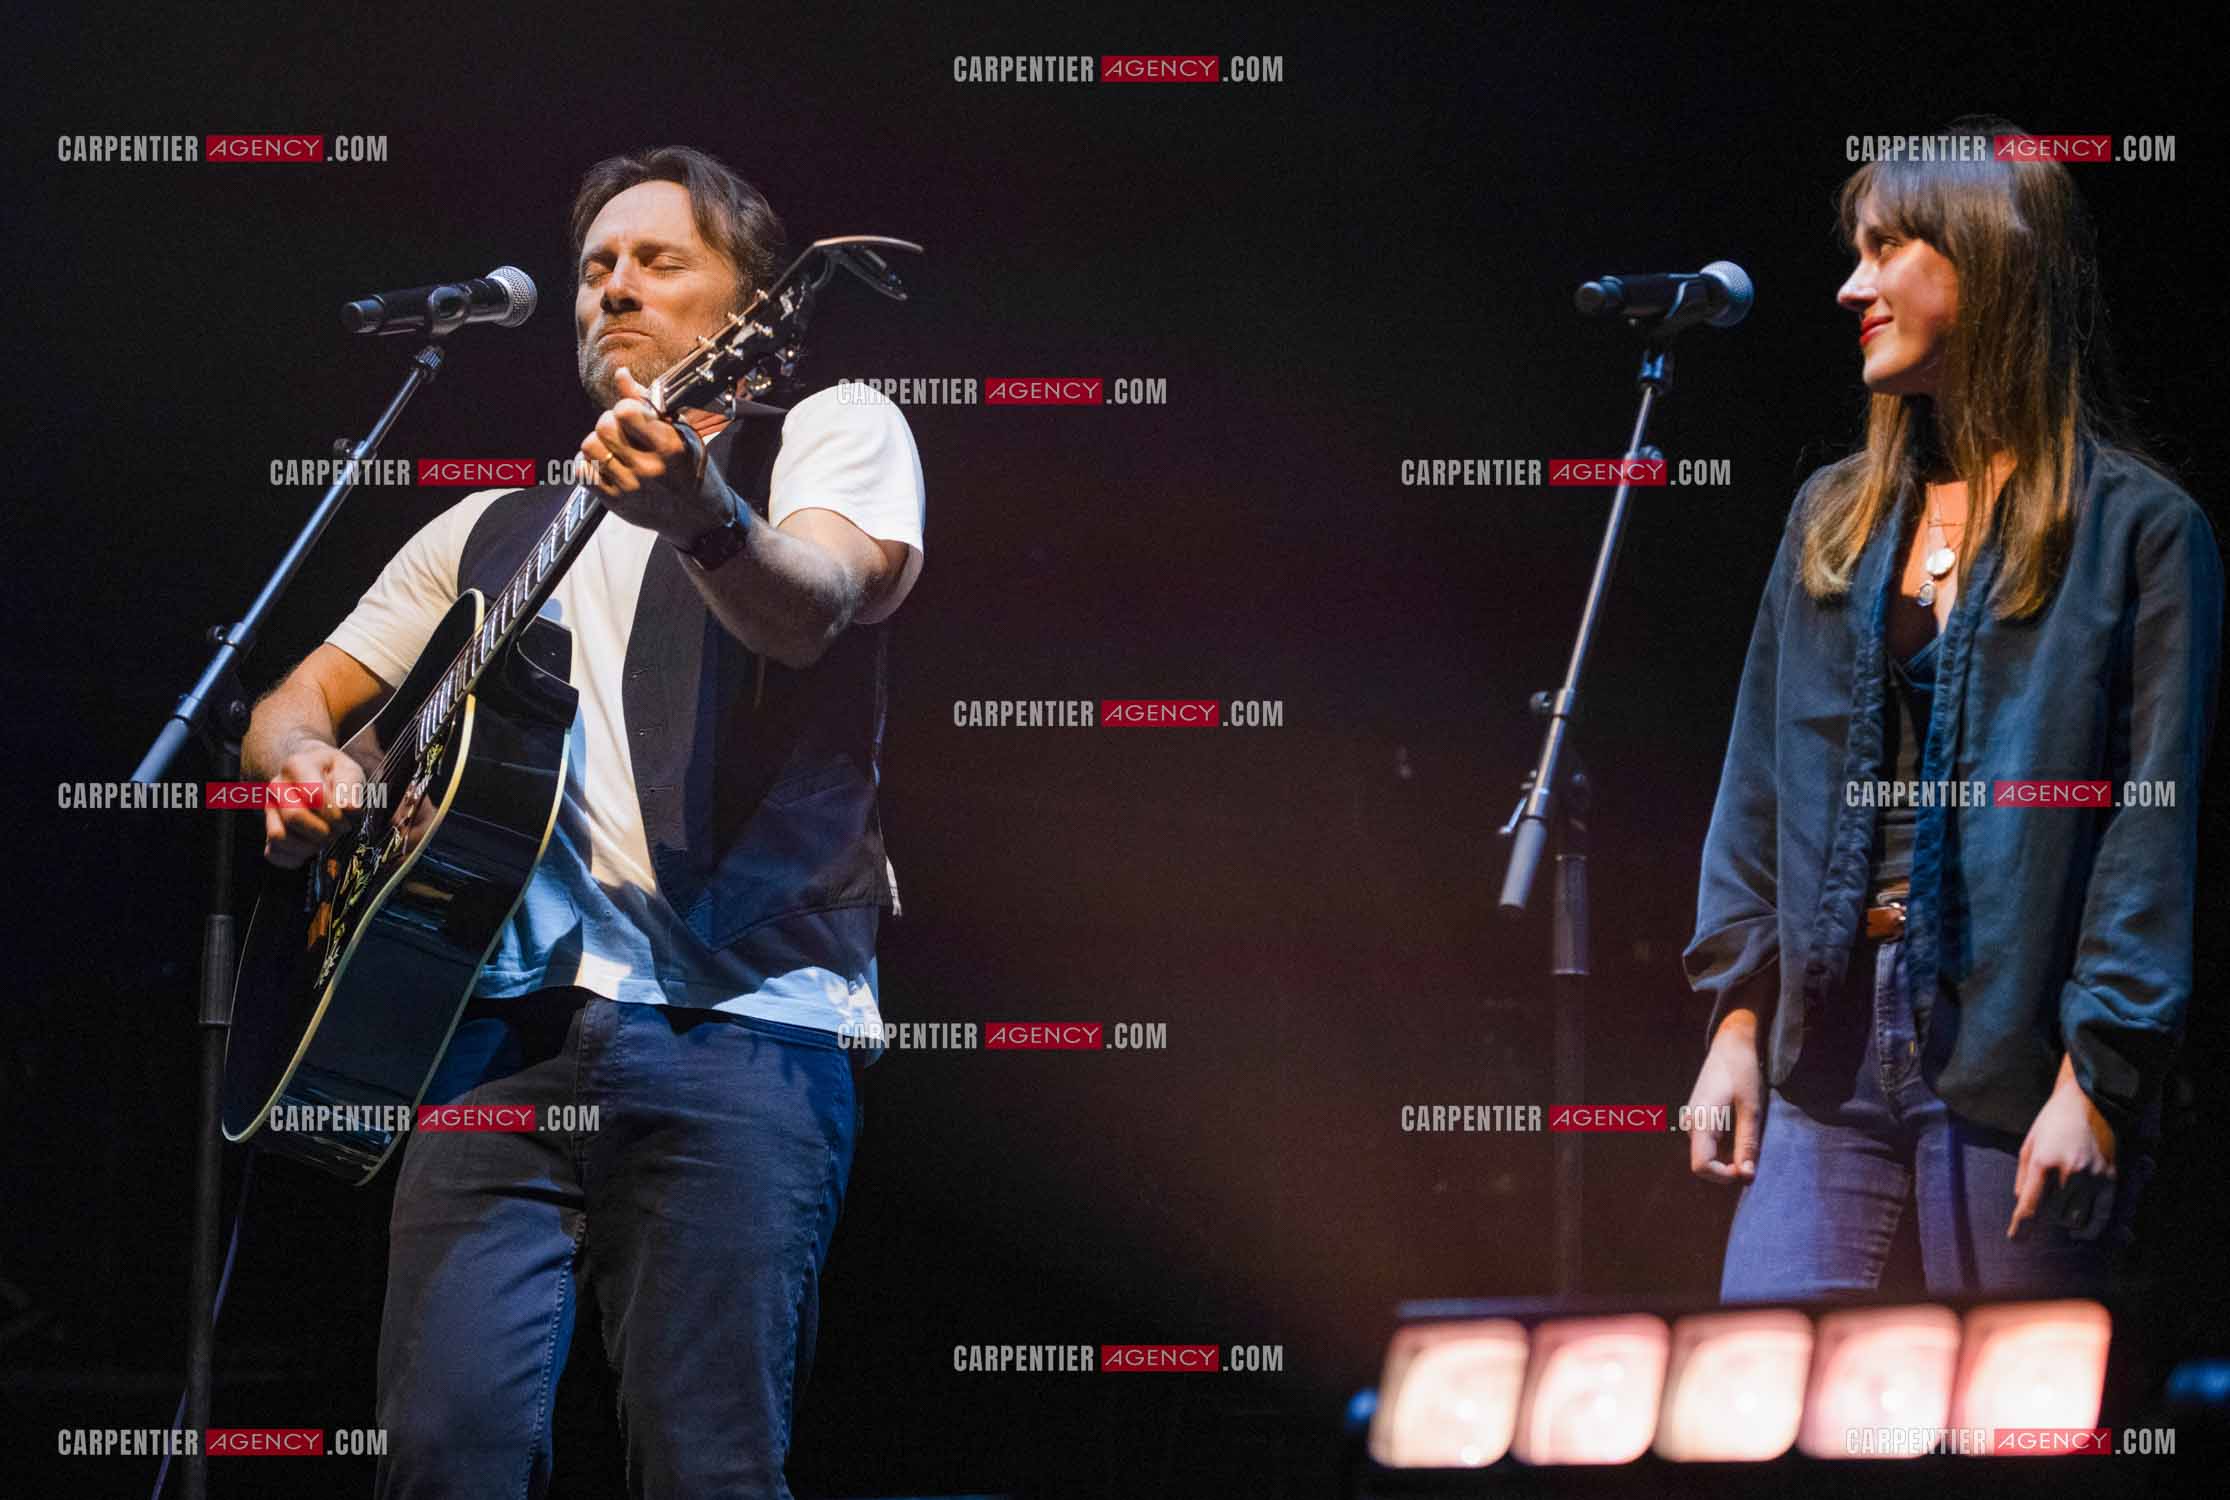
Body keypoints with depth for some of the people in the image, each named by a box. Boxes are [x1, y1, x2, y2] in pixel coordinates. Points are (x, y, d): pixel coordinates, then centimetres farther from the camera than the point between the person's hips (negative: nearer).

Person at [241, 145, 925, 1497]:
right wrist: (303, 767, 8)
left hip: (738, 1021, -4)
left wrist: (704, 515, -33)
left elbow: (807, 610, -10)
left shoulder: (832, 434, 12)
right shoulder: (497, 527, 29)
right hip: (506, 1022, 4)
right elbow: (298, 704, 33)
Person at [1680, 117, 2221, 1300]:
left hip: (2011, 1057, -5)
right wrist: (1736, 1019, 7)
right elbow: (1759, 782, 16)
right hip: (1827, 1045, 5)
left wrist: (2097, 1077, -15)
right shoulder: (1833, 516, 16)